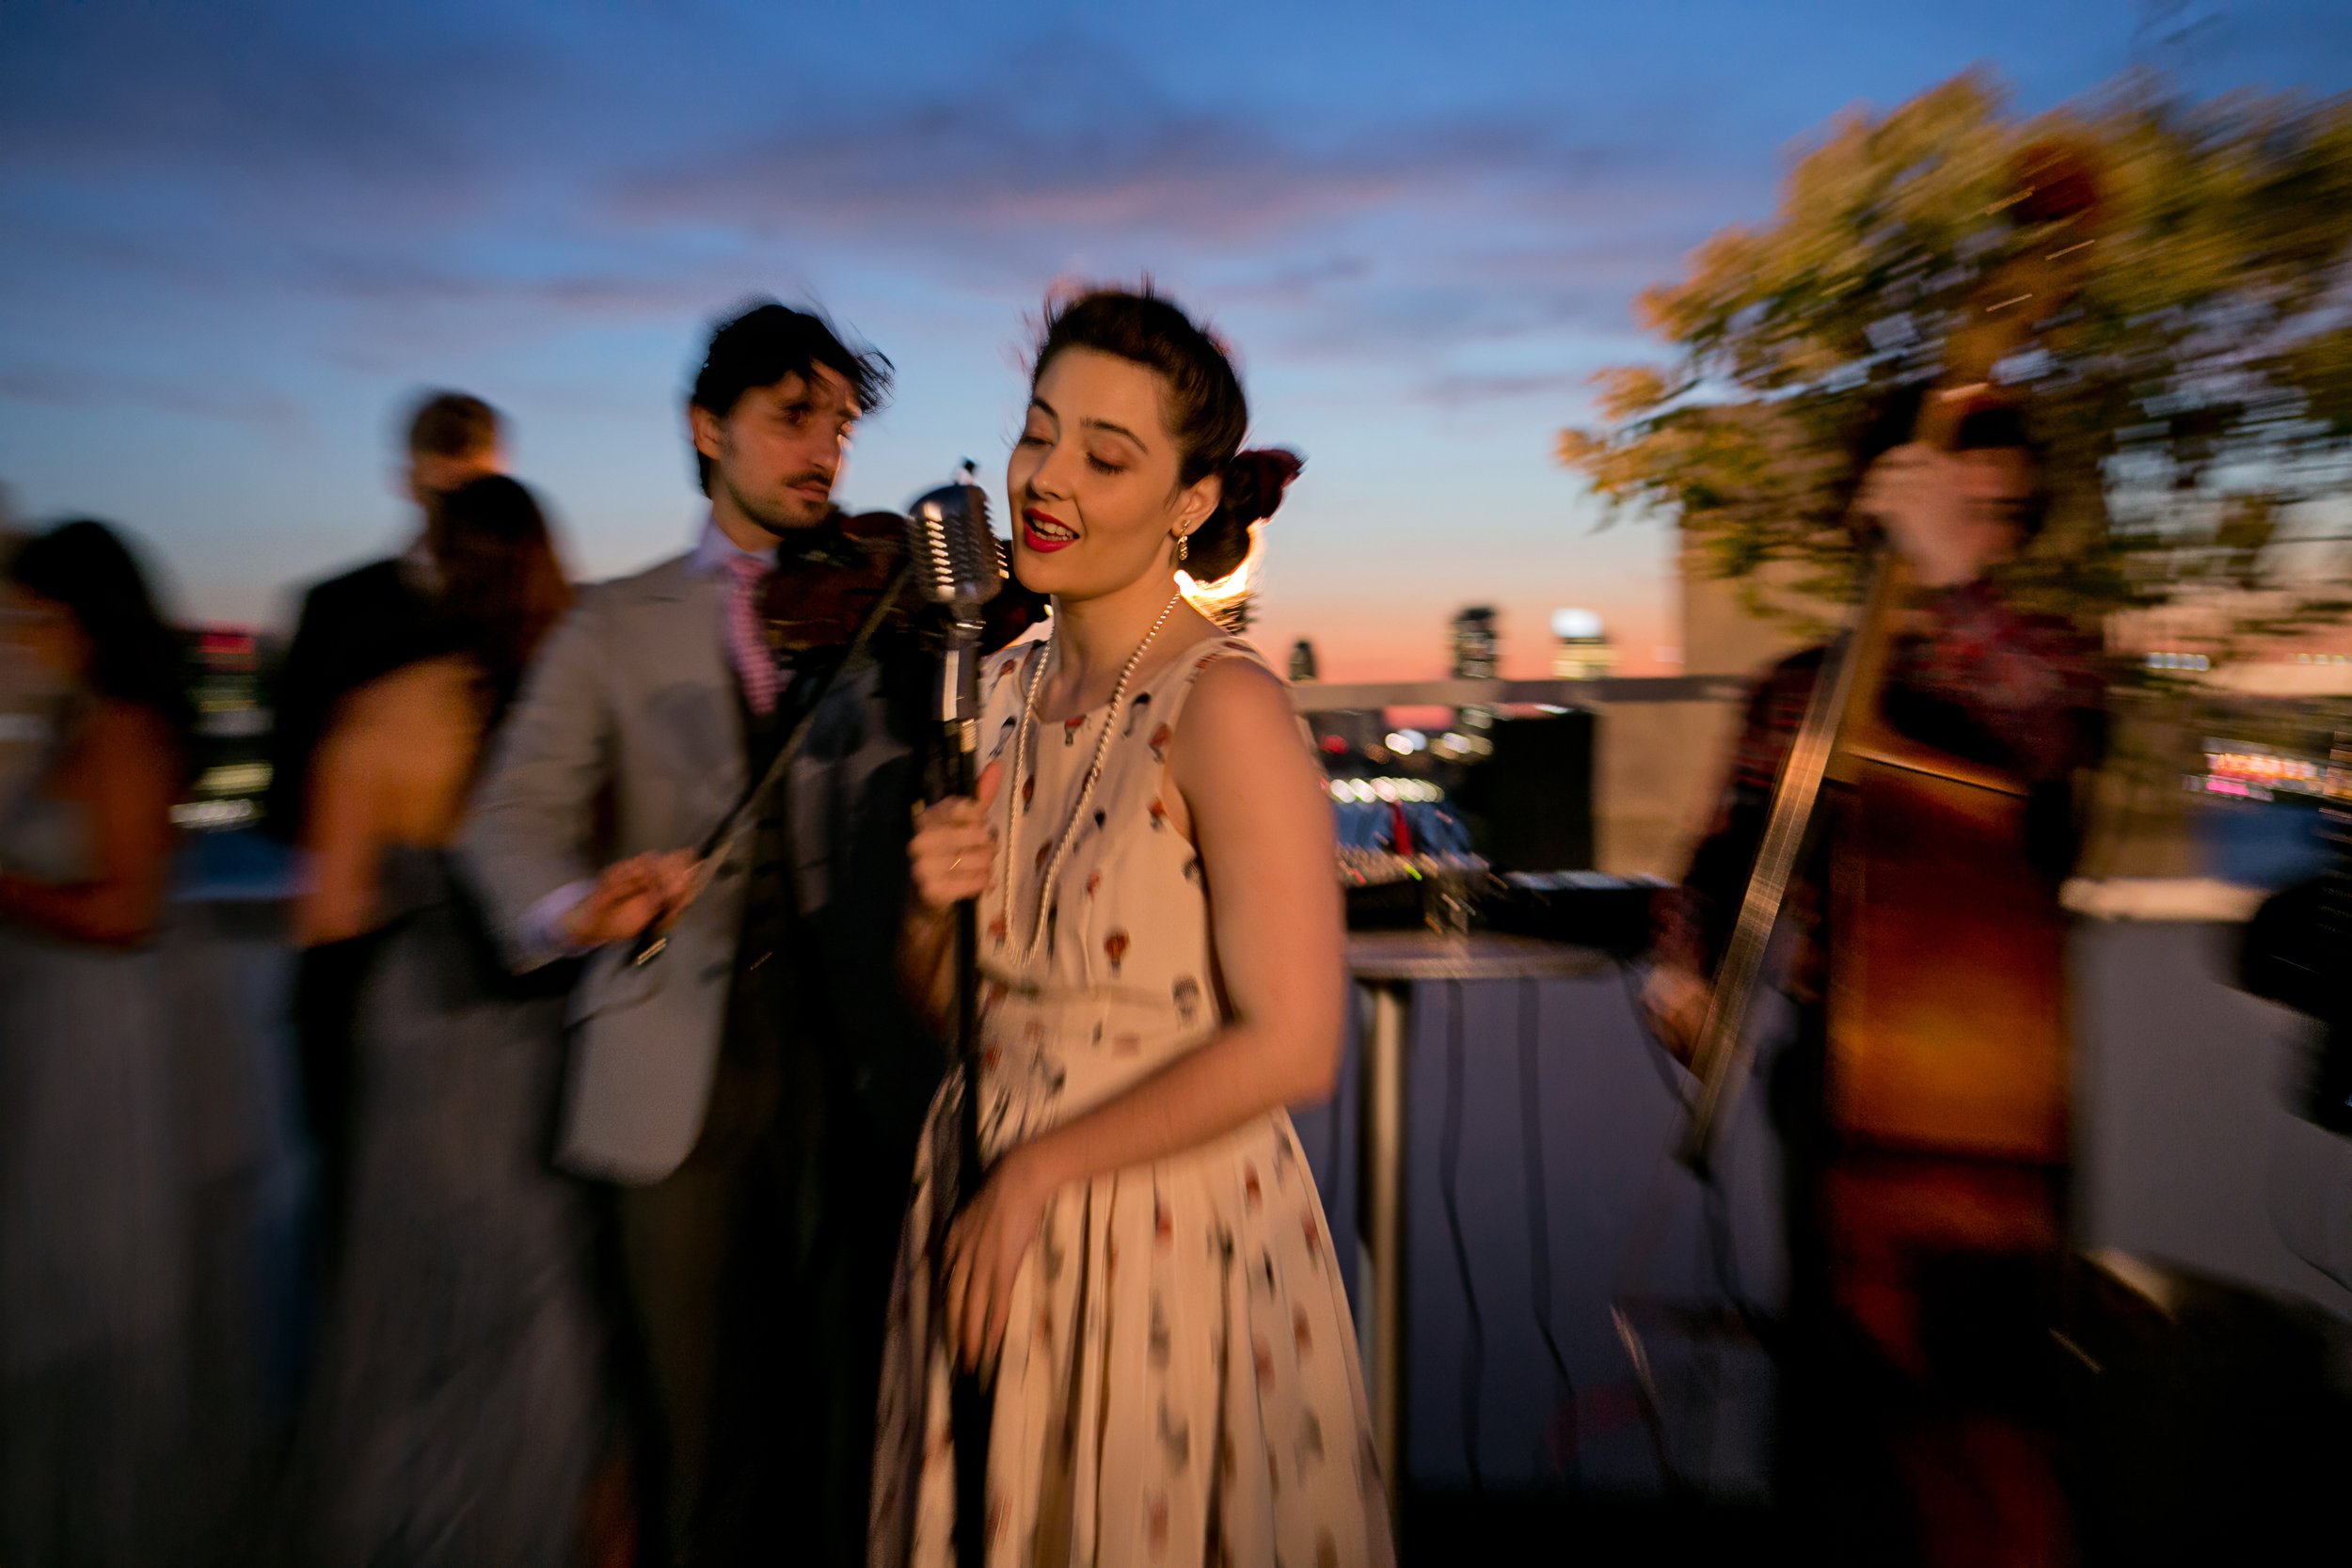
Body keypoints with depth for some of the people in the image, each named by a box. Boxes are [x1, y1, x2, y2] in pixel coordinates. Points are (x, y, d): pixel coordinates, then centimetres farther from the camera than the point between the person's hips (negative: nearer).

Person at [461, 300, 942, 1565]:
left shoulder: (886, 613, 11)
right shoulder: (616, 630, 10)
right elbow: (516, 815, -1)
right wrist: (572, 904, -24)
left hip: (859, 1066, 0)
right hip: (682, 1071, 0)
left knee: (861, 1405, 9)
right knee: (706, 1423, 10)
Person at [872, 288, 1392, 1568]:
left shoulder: (1225, 707, -18)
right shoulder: (1004, 688, 2)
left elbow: (1290, 1048, -22)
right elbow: (948, 1005, 10)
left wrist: (1036, 1174, -14)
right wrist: (934, 911, -13)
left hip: (1171, 1234, -6)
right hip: (989, 1224, 6)